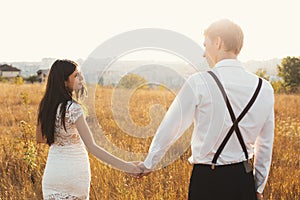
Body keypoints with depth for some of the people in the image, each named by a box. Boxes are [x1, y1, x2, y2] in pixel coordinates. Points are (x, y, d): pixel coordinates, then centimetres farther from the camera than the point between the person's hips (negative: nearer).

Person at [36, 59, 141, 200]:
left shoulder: (46, 105, 1)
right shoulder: (72, 108, -21)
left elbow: (40, 138, 14)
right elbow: (92, 147, -25)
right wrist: (123, 165, -27)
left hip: (52, 171, 6)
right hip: (74, 174, -6)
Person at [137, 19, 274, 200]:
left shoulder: (199, 83, -11)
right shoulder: (264, 88, 1)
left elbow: (170, 129, -2)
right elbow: (265, 145, 9)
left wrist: (149, 164, 14)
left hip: (208, 180, -3)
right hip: (244, 180, 4)